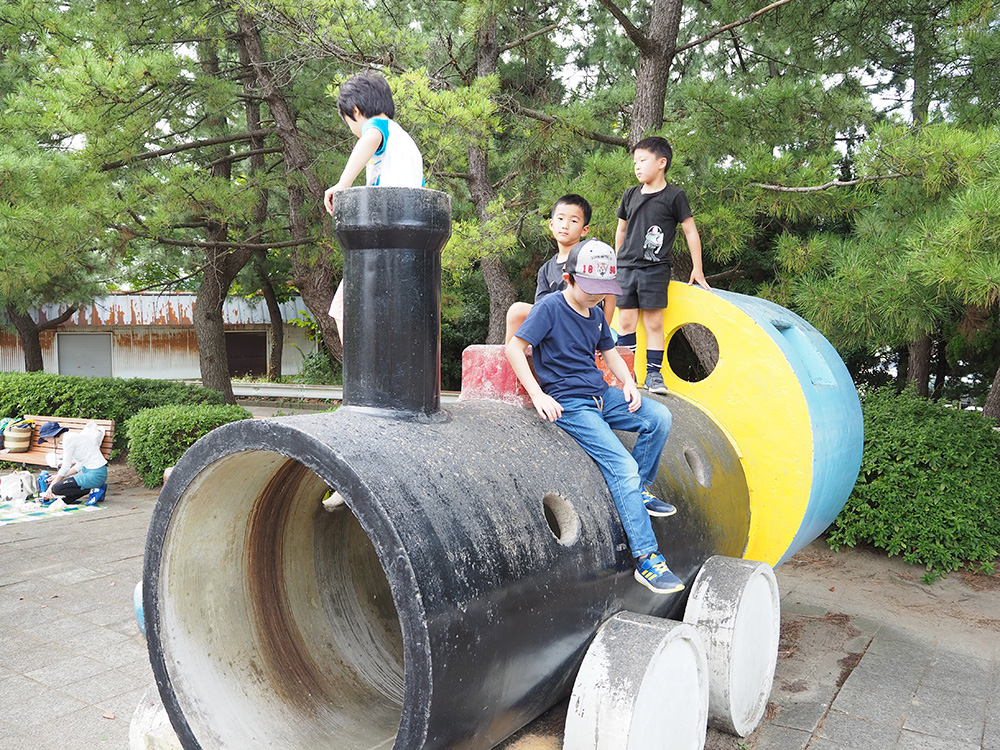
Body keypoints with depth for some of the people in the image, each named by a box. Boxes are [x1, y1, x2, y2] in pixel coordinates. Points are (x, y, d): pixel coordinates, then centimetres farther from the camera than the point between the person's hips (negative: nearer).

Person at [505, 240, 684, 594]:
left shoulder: (595, 313, 14)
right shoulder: (550, 307, -9)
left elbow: (610, 353, 24)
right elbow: (514, 348, -15)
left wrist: (628, 383, 4)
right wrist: (538, 394, -21)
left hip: (602, 395, 8)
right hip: (568, 403, -8)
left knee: (659, 417, -13)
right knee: (623, 467, -19)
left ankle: (640, 490, 7)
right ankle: (646, 559, -15)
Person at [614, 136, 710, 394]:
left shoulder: (673, 196, -3)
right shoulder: (630, 195, 11)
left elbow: (691, 231, 1)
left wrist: (697, 269, 2)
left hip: (655, 269, -4)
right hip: (626, 267, 4)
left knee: (654, 322, -3)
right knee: (626, 321, 2)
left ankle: (654, 374, 6)